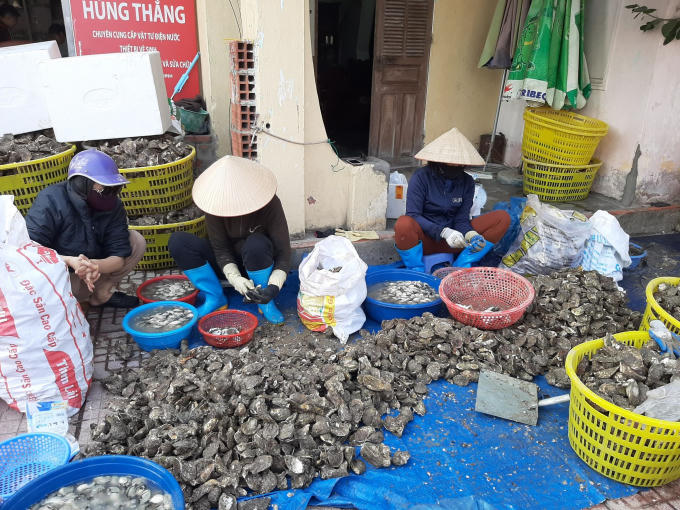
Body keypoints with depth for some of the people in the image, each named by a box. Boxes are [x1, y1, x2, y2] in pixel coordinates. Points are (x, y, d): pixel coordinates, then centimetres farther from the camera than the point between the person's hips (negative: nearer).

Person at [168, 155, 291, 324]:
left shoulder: (270, 204, -24)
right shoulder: (215, 203, -18)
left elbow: (283, 252, -24)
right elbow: (221, 249, -15)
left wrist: (273, 287, -39)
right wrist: (235, 278, -33)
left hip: (260, 262, -2)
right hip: (229, 265, 3)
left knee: (256, 243, -39)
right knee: (177, 241, -19)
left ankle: (265, 302, -15)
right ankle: (215, 298, -9)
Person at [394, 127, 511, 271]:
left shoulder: (467, 182, 4)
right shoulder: (422, 177, -9)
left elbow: (461, 219, 1)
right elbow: (413, 215, -15)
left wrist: (471, 235, -22)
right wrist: (443, 232, -28)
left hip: (451, 241, 5)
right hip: (425, 239, -4)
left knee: (503, 218, -9)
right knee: (404, 224, -39)